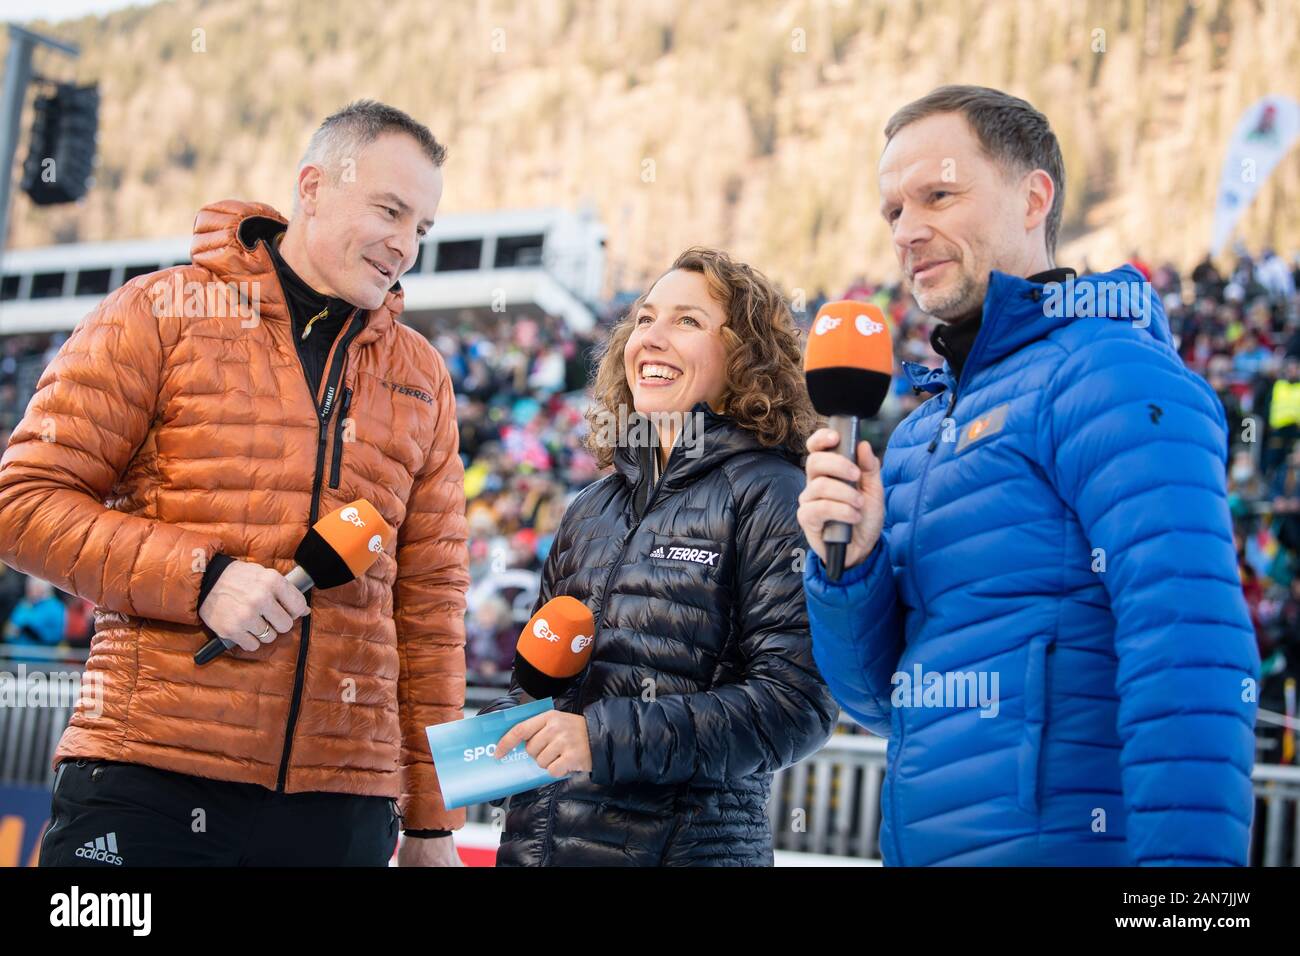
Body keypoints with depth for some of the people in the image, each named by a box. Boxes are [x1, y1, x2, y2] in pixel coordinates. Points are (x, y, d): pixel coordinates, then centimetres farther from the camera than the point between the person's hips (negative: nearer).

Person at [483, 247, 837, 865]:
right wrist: (489, 736, 0)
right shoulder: (593, 510, 12)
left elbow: (796, 701, -17)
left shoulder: (768, 495, -9)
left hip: (691, 841, -6)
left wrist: (607, 738, -23)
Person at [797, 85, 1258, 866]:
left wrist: (1185, 855, -27)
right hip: (928, 843, 8)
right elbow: (881, 700, 13)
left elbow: (1192, 666, -21)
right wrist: (848, 568, -4)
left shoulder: (1113, 378, -10)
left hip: (1063, 840, -8)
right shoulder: (916, 437, 14)